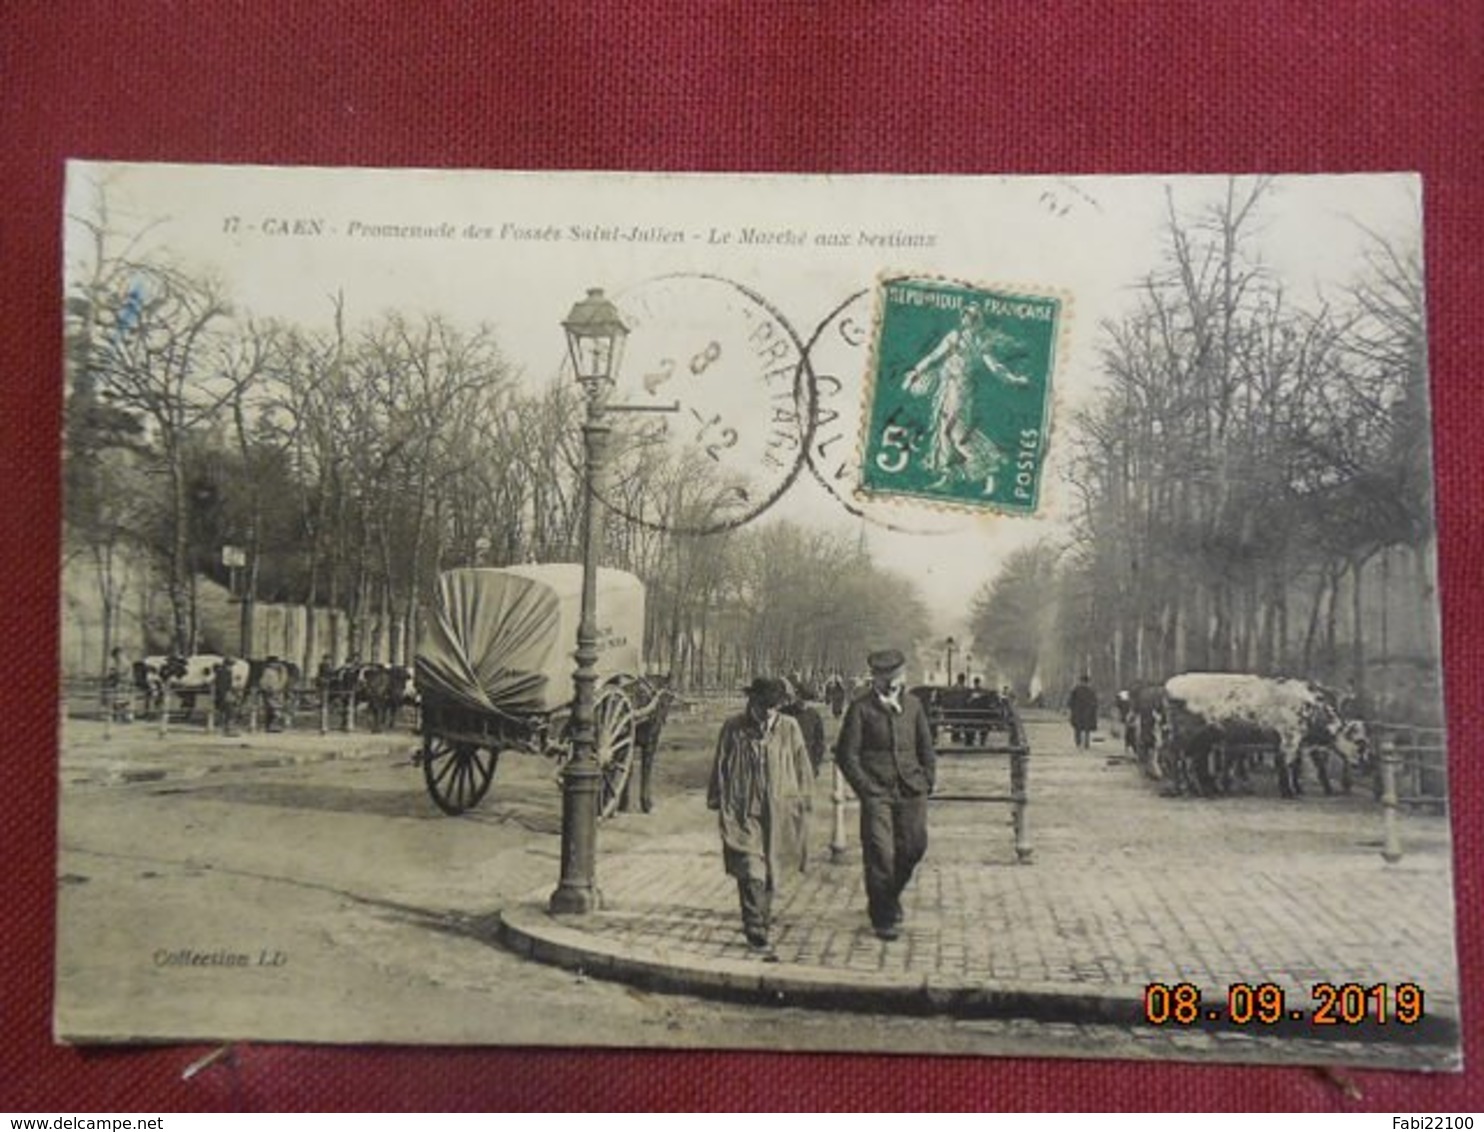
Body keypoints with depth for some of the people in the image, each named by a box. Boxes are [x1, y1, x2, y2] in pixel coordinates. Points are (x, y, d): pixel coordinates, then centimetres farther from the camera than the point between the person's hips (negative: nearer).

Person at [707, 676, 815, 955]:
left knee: (771, 872, 15)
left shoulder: (789, 729, 2)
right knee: (751, 874, -11)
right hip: (743, 813, -3)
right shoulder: (733, 729, -4)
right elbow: (720, 768, 4)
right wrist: (718, 804, 5)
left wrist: (802, 802, 10)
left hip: (779, 814, 3)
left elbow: (802, 767, 10)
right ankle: (757, 932, -4)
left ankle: (761, 921, 37)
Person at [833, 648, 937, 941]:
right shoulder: (860, 708, -3)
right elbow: (846, 754, -3)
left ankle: (890, 897, 31)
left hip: (911, 790, 4)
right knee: (880, 853, -6)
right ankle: (884, 916, 8)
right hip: (876, 792, -4)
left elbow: (926, 747, 20)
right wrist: (865, 788, -9)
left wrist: (927, 782, 10)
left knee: (914, 846, 4)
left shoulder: (912, 704, 11)